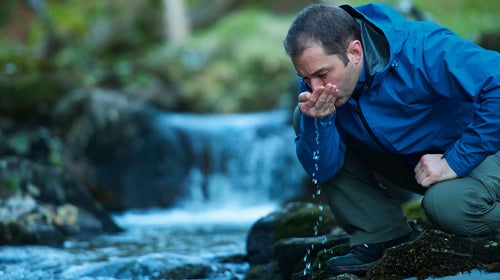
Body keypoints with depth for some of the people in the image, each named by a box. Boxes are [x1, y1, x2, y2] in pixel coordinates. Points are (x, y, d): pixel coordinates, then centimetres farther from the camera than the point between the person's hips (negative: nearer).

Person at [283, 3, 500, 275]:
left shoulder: (421, 49, -31)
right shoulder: (316, 81, -13)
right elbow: (322, 171, -10)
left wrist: (455, 162, -33)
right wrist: (318, 121, -31)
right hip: (408, 158, 6)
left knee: (448, 204, -39)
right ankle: (383, 242, -5)